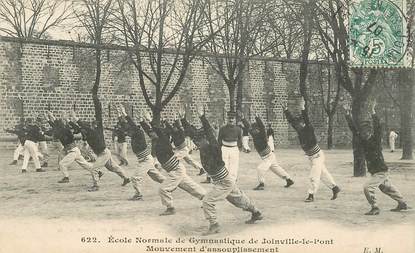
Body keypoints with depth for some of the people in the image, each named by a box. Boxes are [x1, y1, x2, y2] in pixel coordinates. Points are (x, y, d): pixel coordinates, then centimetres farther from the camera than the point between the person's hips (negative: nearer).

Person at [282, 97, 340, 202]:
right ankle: (335, 187, 29)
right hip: (311, 157, 8)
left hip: (317, 156, -8)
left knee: (314, 176, -5)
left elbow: (307, 120, -37)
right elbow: (291, 119, 1)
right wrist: (286, 110, -6)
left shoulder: (309, 129, -20)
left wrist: (303, 109, -48)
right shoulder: (299, 130, -2)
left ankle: (311, 195, 1)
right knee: (323, 173, 17)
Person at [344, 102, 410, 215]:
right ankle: (402, 204, 40)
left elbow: (377, 128, -32)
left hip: (381, 171, -8)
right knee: (388, 188, 23)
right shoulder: (363, 140, -1)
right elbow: (353, 127, -2)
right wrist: (348, 113, -8)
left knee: (368, 187, -19)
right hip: (375, 171, 8)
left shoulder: (376, 140, -17)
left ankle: (375, 208, -6)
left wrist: (373, 112, -38)